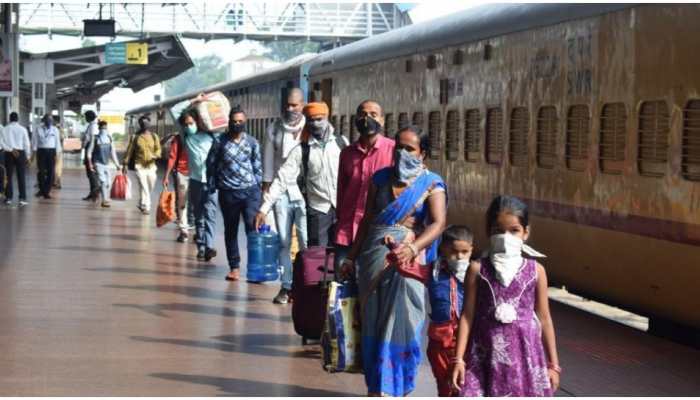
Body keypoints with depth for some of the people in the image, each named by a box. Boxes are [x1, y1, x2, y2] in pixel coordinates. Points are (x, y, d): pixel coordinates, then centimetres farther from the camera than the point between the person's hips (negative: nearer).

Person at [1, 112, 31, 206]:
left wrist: (11, 149, -4)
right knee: (21, 177, 0)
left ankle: (9, 198, 12)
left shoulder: (5, 129, -1)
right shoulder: (23, 129, -3)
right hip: (20, 153, -1)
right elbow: (26, 143, 0)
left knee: (9, 176, 10)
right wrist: (28, 155, 9)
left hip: (9, 153, 1)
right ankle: (22, 198, -6)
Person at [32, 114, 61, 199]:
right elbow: (34, 141, 4)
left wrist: (57, 153, 0)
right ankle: (41, 190, 19)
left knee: (51, 172, -2)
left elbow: (57, 142, 6)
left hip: (51, 151, 1)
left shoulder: (55, 130, 6)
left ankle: (47, 191, 6)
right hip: (41, 151, -1)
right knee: (41, 172, 2)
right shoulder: (38, 129, 2)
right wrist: (34, 151, -2)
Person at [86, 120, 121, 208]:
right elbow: (89, 151, -2)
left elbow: (113, 152, 11)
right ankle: (104, 200, -11)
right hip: (98, 163, -5)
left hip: (106, 163, 5)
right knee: (103, 181, -14)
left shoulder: (109, 139, 6)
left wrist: (117, 164, 11)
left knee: (108, 182, 4)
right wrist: (90, 163, -8)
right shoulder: (95, 139, -5)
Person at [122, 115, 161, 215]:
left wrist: (155, 156, -18)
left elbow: (158, 149, 5)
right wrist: (125, 164, 1)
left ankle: (141, 204, 32)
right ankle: (145, 207, -14)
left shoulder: (154, 137, 8)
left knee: (150, 188, 11)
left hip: (151, 166, 3)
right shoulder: (135, 137, 1)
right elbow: (129, 151, 3)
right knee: (143, 187, -14)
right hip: (140, 166, -3)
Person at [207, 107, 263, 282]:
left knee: (253, 228, -12)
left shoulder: (252, 142, 4)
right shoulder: (220, 141, 0)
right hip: (228, 192, 0)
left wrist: (258, 188, 5)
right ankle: (234, 266, 16)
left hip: (251, 191, 0)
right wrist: (213, 184, 6)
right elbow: (211, 164, 8)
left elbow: (257, 167, 9)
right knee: (231, 230, 7)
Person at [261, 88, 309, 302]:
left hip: (304, 191, -3)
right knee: (284, 242, 4)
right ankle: (286, 286, 9)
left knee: (306, 242, -7)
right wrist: (266, 187, 10)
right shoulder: (274, 129, 8)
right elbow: (268, 159, 12)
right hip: (280, 192, 3)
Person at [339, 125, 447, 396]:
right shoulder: (381, 178, 8)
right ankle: (376, 386, 20)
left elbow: (438, 224, -18)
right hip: (373, 257, 4)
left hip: (407, 260, -4)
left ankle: (394, 387, 4)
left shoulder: (431, 184, -4)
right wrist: (352, 257, 13)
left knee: (400, 323, -4)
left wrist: (413, 247, -34)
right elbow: (367, 220, 14)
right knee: (373, 322, 8)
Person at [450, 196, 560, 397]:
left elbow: (544, 318, 6)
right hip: (486, 356, -1)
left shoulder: (535, 270, 1)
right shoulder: (478, 269, -2)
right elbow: (468, 315, 1)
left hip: (523, 356, 1)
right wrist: (459, 359, -3)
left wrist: (553, 364, 6)